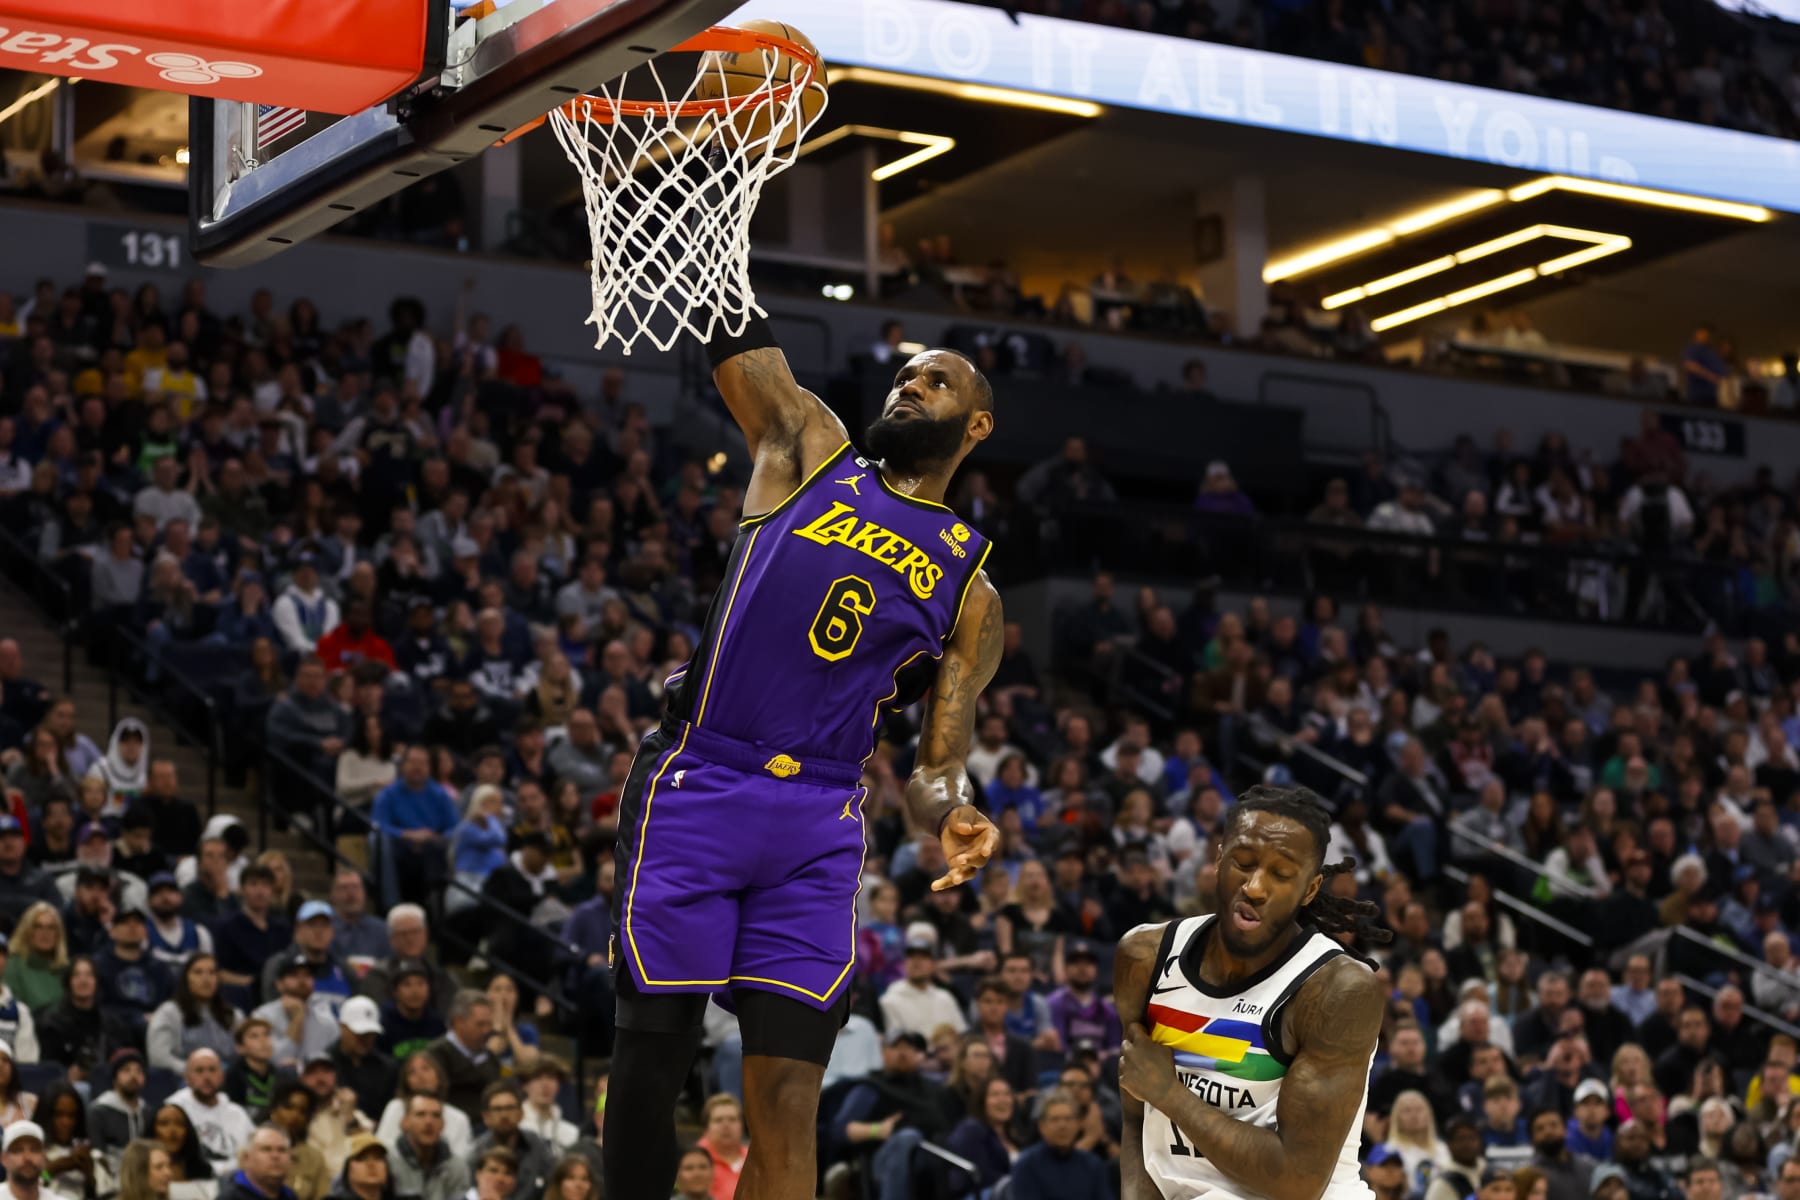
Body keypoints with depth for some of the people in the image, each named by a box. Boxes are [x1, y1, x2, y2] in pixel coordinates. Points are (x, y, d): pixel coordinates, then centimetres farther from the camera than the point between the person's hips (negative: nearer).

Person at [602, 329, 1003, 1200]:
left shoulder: (970, 587, 14)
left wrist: (952, 815, -15)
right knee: (652, 1054, -2)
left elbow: (937, 760, 7)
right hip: (694, 790, -1)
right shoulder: (812, 451, 14)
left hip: (818, 826, 1)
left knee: (787, 1102, -5)